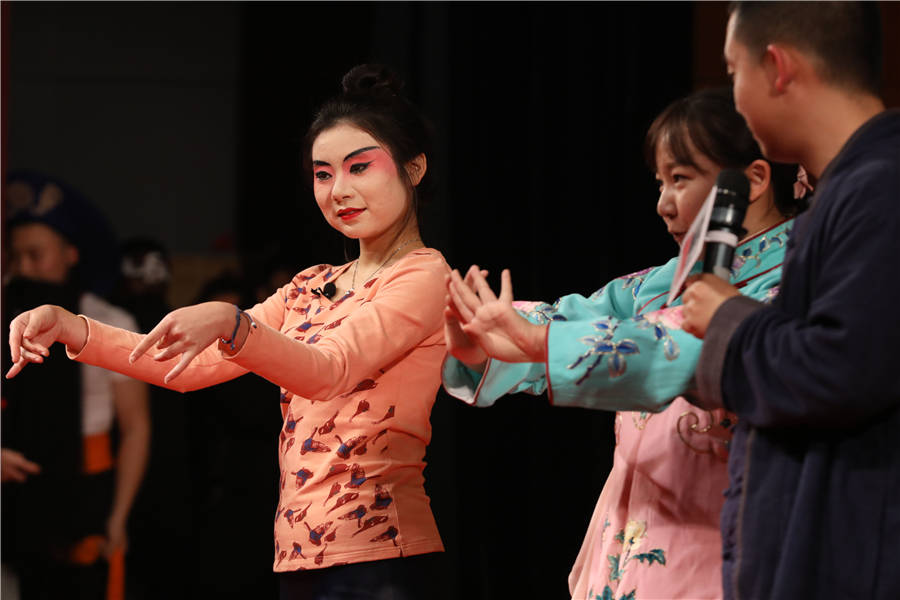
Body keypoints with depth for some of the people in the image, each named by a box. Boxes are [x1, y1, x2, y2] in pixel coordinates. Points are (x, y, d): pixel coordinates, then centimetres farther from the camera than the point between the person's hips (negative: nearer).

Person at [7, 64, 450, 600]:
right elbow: (191, 365, 12)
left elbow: (328, 370, -20)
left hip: (373, 556, -7)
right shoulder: (311, 286, 20)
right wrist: (72, 330, -2)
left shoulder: (426, 275, -3)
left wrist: (229, 324, -38)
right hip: (299, 557, 7)